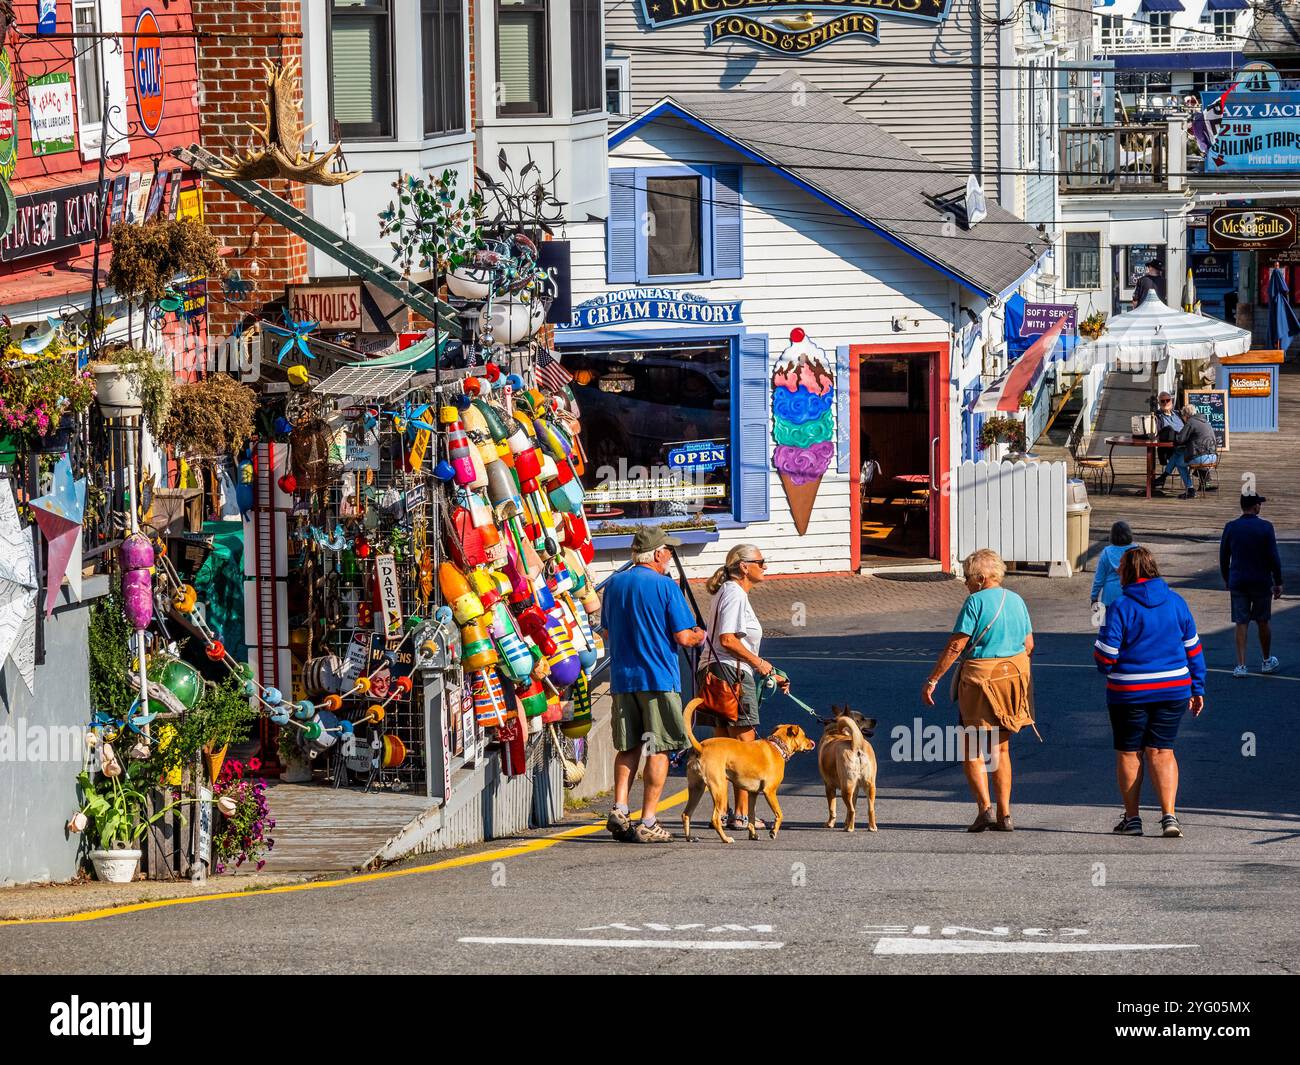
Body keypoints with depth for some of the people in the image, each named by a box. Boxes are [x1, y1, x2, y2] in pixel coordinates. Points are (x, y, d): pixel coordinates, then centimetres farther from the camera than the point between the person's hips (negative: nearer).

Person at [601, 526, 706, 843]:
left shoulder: (614, 584, 8)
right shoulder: (665, 586, -10)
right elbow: (683, 637, -11)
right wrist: (700, 636, 10)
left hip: (622, 678, 5)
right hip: (659, 678, -5)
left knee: (628, 747, 15)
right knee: (658, 750, 0)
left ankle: (619, 810, 1)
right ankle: (648, 824, -3)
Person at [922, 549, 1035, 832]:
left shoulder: (976, 602, -12)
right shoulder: (1016, 601, 8)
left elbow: (956, 646, -15)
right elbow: (1029, 645, 12)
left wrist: (932, 680, -12)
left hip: (980, 678, -6)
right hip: (1014, 674, 6)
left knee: (972, 750, 4)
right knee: (1001, 749, 14)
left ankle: (984, 807, -10)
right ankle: (1004, 814, 9)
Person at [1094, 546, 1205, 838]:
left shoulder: (1121, 607, -11)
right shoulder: (1175, 601, 3)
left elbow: (1104, 655, -11)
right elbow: (1192, 647, 8)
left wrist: (1106, 668, 12)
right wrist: (1197, 689, 16)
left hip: (1129, 693, -3)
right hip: (1173, 690, 3)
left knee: (1128, 753, 10)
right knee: (1161, 751, 9)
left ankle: (1132, 818, 15)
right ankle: (1169, 815, -5)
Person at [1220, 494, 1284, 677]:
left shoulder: (1230, 528, -2)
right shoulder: (1265, 527, -9)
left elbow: (1223, 557, 6)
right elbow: (1274, 558, -8)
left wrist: (1227, 580, 19)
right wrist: (1278, 583, 1)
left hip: (1237, 582, 2)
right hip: (1261, 582, -2)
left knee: (1241, 624, 3)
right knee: (1263, 622, 13)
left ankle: (1241, 665, -4)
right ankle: (1267, 661, 27)